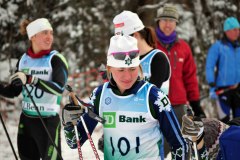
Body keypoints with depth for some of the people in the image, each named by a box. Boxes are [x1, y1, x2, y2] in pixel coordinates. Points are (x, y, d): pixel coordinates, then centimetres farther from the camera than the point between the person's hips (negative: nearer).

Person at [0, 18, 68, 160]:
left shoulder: (56, 59, -9)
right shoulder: (23, 60, 5)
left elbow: (59, 88, -25)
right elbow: (13, 91, 11)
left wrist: (30, 79, -34)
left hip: (49, 121, -5)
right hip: (26, 121, 5)